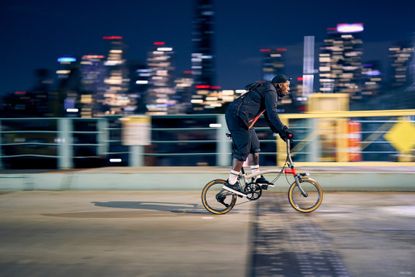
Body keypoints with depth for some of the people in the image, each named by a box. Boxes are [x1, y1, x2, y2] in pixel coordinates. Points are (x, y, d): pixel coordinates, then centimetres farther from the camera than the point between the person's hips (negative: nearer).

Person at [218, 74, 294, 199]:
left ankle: (256, 177, 20)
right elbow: (272, 114, -19)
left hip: (242, 118, 11)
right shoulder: (270, 91, -9)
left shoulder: (268, 91, 22)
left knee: (254, 146, 14)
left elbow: (269, 116, 26)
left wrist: (279, 131, 20)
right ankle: (231, 182, -7)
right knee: (243, 150, -9)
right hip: (237, 117, -11)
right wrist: (284, 130, -16)